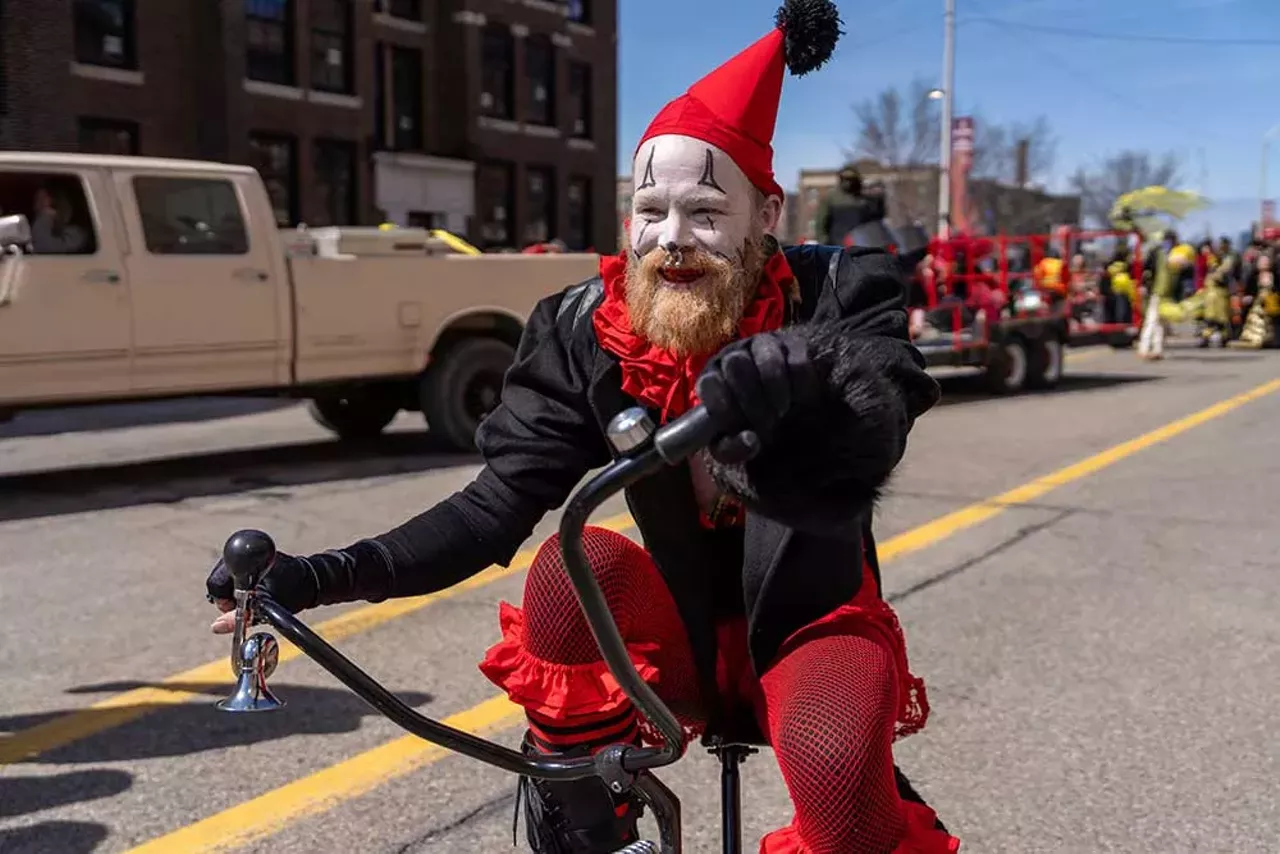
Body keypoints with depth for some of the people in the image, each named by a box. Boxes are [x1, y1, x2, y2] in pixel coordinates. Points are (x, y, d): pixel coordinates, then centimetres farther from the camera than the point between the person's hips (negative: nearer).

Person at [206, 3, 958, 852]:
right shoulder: (589, 333, -9)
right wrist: (321, 576, -30)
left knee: (835, 771, -33)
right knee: (577, 565, -28)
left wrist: (801, 377, -56)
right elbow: (499, 504, -16)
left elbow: (871, 449, -32)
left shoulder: (839, 296, -13)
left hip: (811, 624, -2)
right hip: (684, 635, 3)